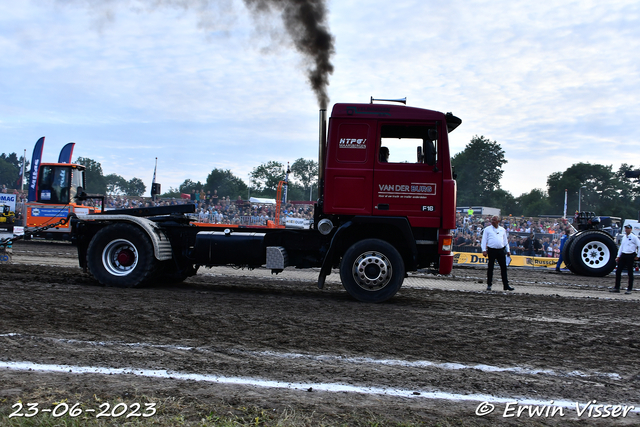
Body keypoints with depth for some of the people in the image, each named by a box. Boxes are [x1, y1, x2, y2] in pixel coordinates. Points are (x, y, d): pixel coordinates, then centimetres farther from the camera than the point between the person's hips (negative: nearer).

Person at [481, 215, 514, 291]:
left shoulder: (503, 230, 13)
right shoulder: (487, 229, 4)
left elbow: (505, 240, 20)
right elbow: (484, 240, 0)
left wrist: (508, 250, 15)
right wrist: (484, 250, -10)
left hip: (501, 250, 3)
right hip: (491, 250, -3)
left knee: (504, 267, 2)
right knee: (490, 267, 1)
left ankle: (506, 285, 6)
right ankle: (489, 284, 8)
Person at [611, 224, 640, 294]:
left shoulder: (634, 237, -5)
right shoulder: (624, 237, 14)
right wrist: (618, 256, 17)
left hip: (630, 256, -6)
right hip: (623, 255, 6)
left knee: (630, 273, 0)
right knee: (618, 271, 3)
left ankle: (629, 289, 7)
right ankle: (617, 288, 10)